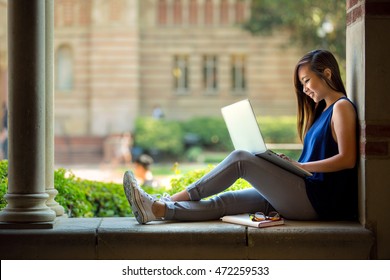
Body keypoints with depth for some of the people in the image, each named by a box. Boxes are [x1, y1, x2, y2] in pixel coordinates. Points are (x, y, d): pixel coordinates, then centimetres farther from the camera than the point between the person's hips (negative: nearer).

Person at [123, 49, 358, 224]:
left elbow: (347, 159, -15)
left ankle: (171, 201, -9)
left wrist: (300, 166, -15)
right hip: (308, 196, 9)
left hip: (319, 200, -9)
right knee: (224, 202, -4)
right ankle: (157, 210, -11)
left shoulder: (342, 107, -4)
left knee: (240, 159, -14)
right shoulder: (322, 110, 24)